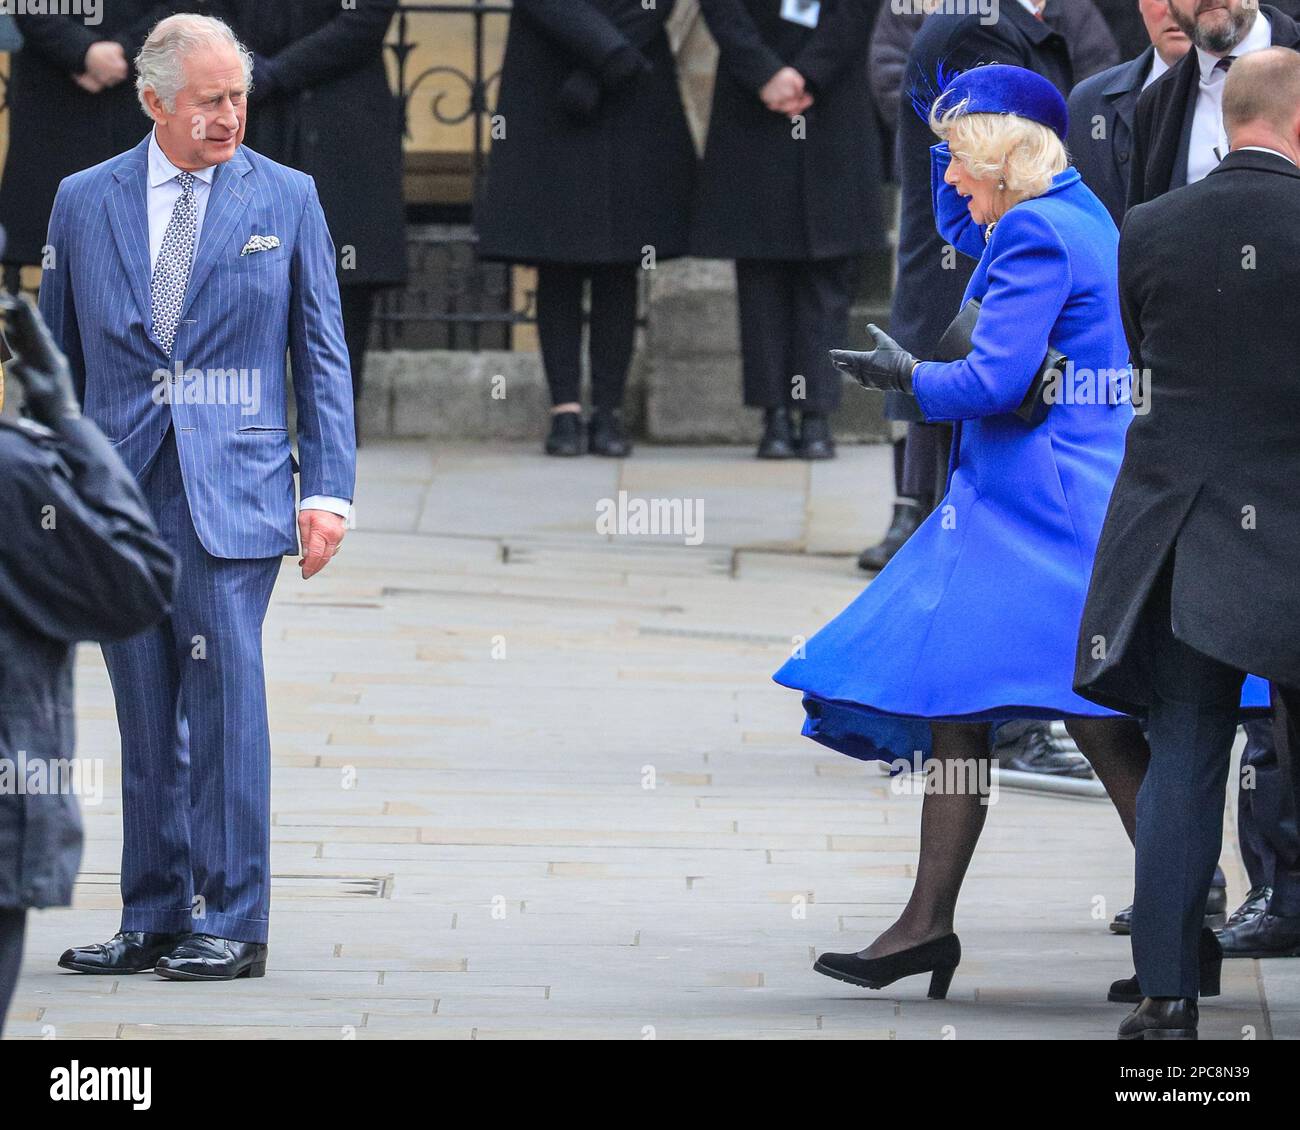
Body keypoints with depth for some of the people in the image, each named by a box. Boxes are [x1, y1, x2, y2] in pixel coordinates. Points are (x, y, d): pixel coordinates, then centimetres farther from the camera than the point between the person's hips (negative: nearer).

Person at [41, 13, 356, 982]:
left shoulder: (286, 200, 6)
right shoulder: (86, 202, 9)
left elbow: (323, 357, 6)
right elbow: (58, 358, 14)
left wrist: (329, 491, -2)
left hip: (232, 491, -2)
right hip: (119, 491, 2)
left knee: (225, 696, -9)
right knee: (146, 714, 5)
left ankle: (233, 925, -5)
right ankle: (152, 921, 12)